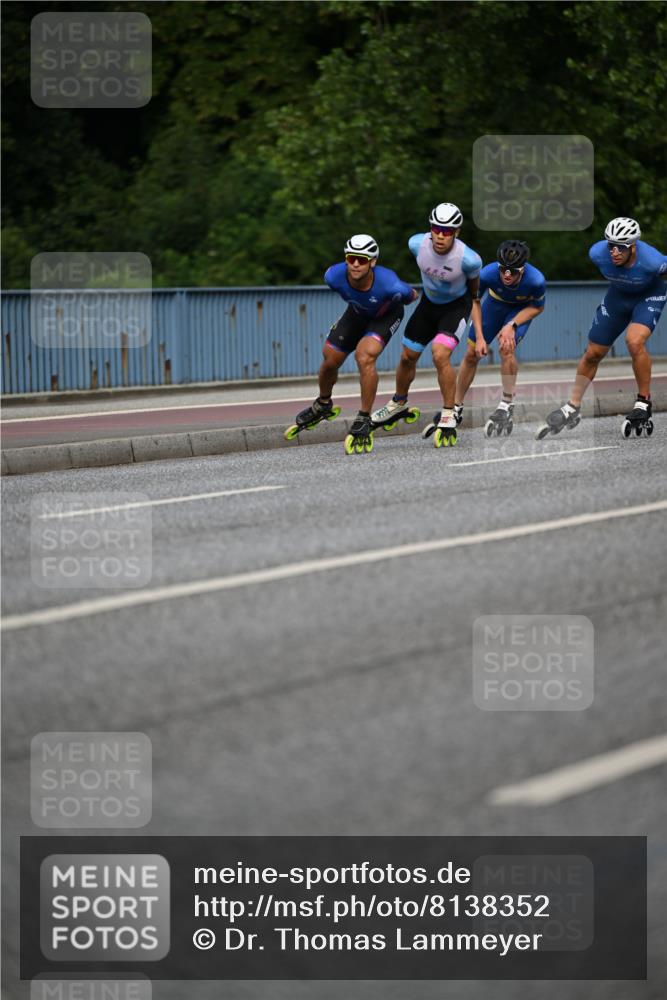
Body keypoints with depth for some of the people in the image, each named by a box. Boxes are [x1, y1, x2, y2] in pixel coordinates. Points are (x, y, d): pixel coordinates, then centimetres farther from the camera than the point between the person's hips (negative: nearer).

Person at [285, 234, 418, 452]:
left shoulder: (389, 285, -43)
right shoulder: (334, 276, -32)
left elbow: (411, 296, -19)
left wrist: (413, 296, 6)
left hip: (386, 314, -4)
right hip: (358, 312, 4)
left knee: (365, 356, -28)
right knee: (330, 359, 11)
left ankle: (364, 421, -14)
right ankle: (323, 406, 44)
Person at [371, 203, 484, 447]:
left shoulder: (468, 259, -32)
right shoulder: (417, 244, -24)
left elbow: (475, 296, -15)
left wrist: (479, 336, -14)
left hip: (457, 306, -4)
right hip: (429, 302, 4)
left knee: (440, 355, -25)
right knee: (407, 357, 14)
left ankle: (448, 417, -10)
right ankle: (398, 403, 42)